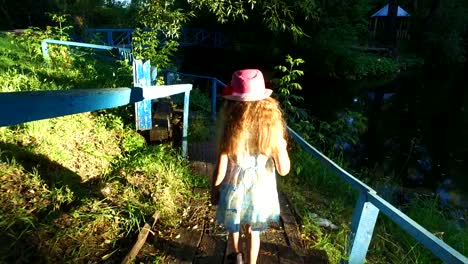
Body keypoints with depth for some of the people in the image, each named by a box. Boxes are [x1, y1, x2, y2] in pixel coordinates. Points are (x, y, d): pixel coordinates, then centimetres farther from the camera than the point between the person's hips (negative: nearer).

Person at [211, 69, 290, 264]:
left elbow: (221, 169, -15)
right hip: (260, 190, 1)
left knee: (233, 225, 30)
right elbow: (283, 169, -12)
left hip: (235, 189, -1)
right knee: (253, 231, 26)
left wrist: (214, 189, 3)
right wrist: (283, 146, 4)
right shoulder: (272, 127, -18)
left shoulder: (231, 129, -23)